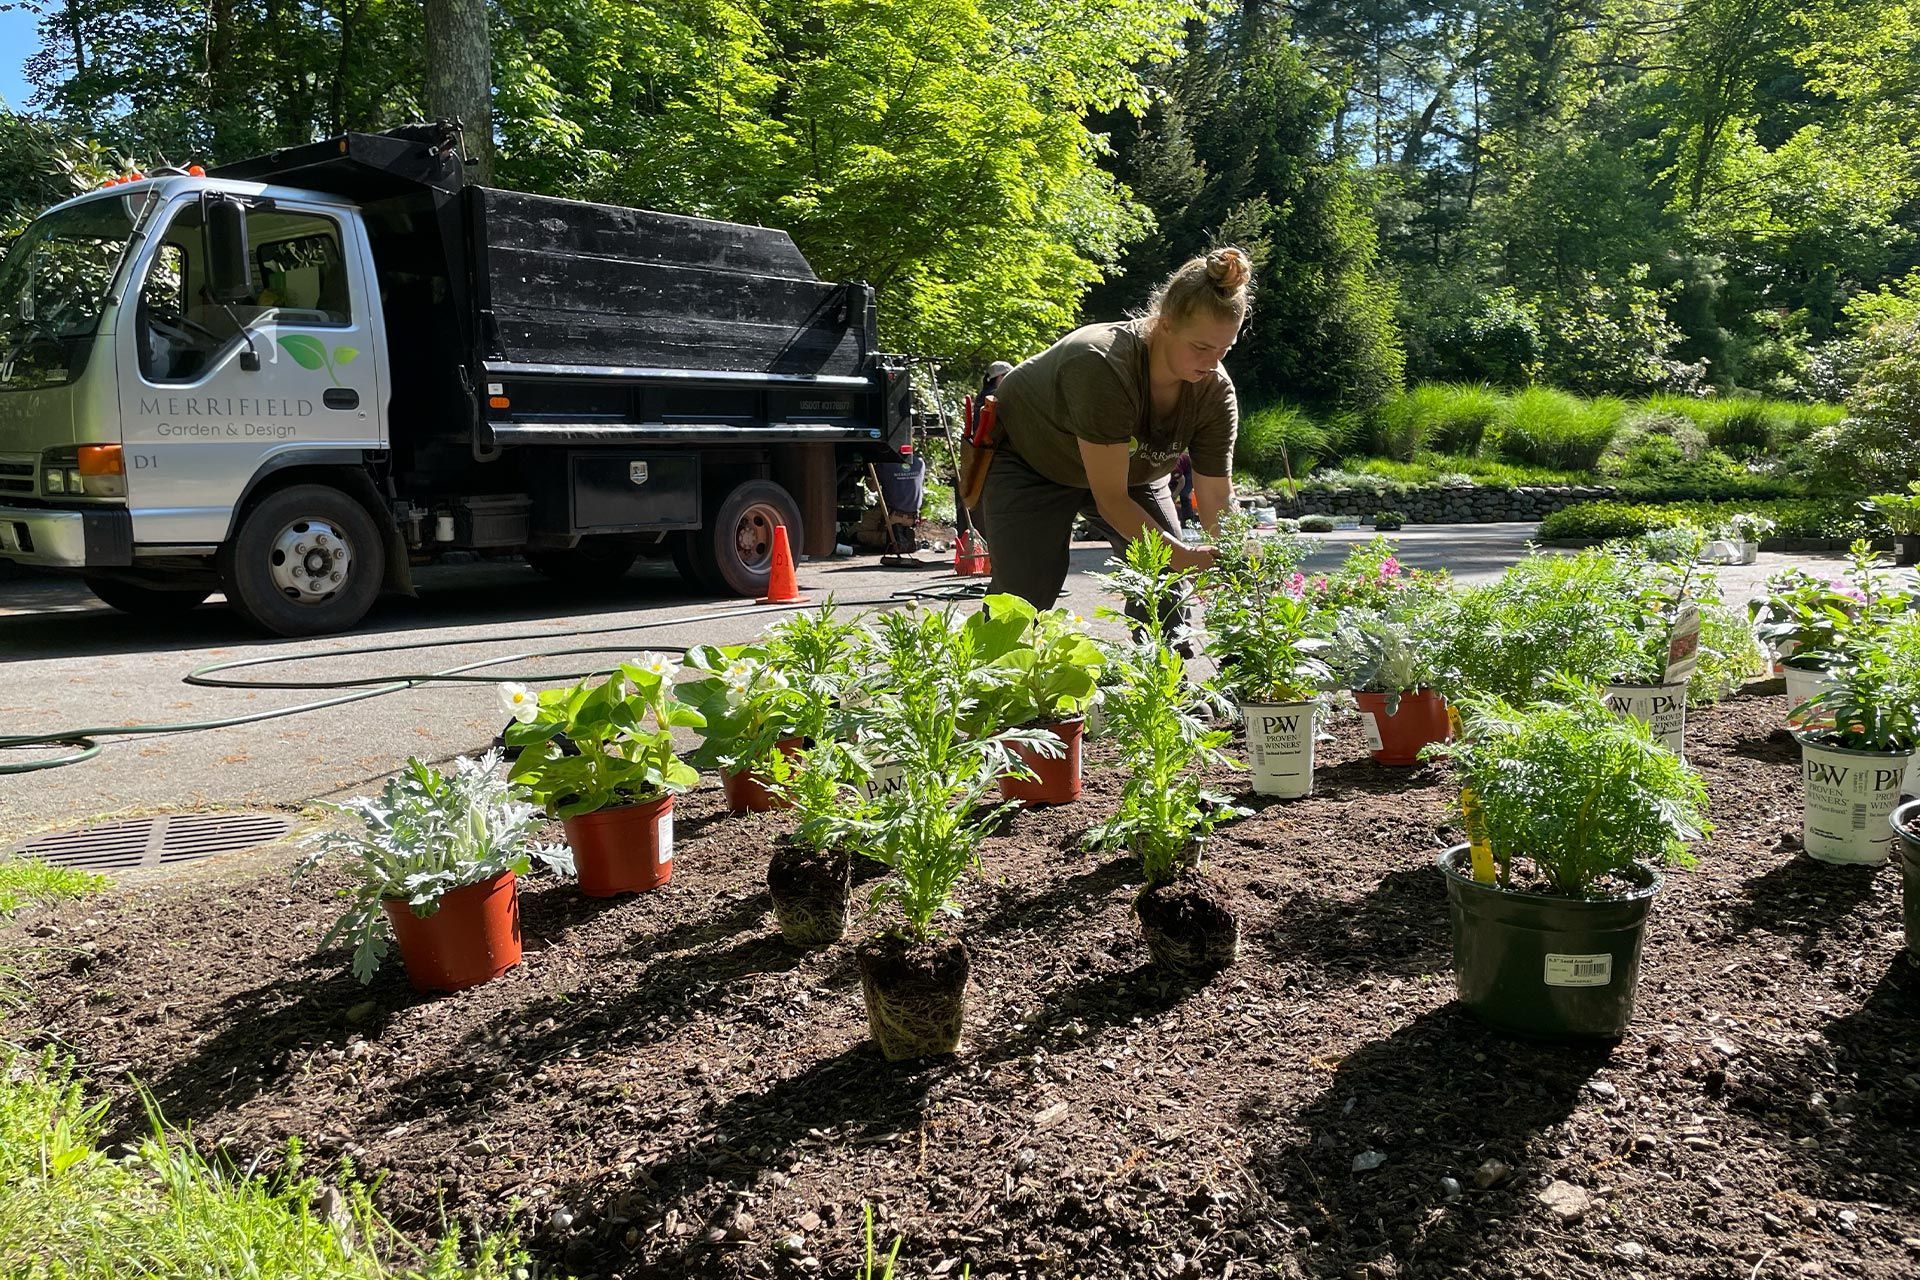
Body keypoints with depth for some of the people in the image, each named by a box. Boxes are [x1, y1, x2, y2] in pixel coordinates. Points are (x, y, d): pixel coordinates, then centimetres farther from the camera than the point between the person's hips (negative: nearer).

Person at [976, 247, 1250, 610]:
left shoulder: (1216, 392, -21)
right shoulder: (1102, 365, -39)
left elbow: (1217, 501, -18)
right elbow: (1110, 499, -36)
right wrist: (1186, 557, -39)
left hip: (1130, 467, 6)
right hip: (1030, 460, -6)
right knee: (1024, 597, -17)